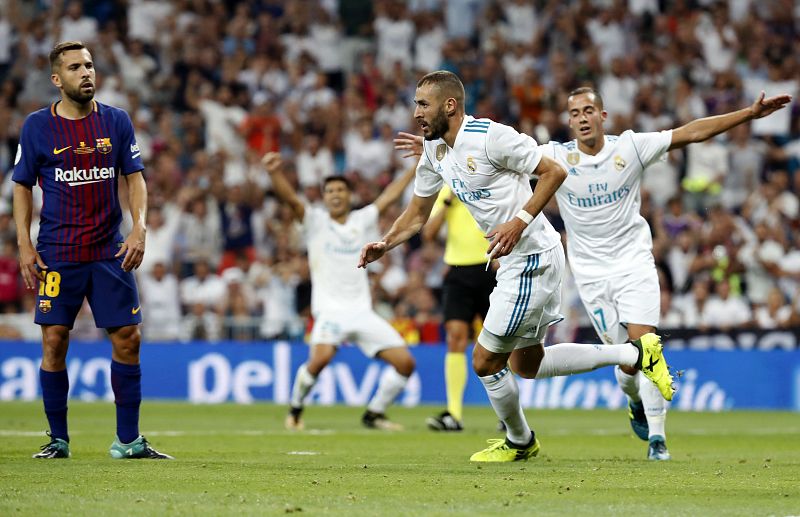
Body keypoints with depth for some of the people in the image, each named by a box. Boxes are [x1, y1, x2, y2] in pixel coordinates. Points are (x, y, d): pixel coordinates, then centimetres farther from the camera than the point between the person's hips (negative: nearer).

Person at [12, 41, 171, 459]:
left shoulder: (116, 121, 5)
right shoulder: (37, 126, 0)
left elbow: (134, 178, 8)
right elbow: (22, 186, 5)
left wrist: (139, 229, -6)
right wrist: (24, 245, -2)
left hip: (110, 251, 2)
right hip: (57, 253, -2)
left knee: (128, 338, -2)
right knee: (54, 340, -4)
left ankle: (127, 440, 6)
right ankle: (57, 439, 8)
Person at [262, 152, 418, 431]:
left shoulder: (362, 220, 15)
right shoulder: (316, 221, 4)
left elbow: (389, 196, 18)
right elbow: (291, 199, -11)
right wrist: (275, 173, -29)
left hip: (362, 311, 4)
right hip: (330, 311, -4)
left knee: (405, 362, -5)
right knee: (320, 358, -31)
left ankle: (374, 414, 14)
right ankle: (295, 409, -4)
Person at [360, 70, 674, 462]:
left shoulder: (491, 136, -19)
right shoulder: (435, 152, 8)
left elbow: (554, 171, -15)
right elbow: (417, 213, 18)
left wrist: (520, 221, -23)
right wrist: (384, 244, 2)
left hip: (532, 259, -10)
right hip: (514, 263, 10)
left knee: (485, 361, -2)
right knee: (526, 364, 18)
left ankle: (519, 442, 22)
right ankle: (635, 353, 20)